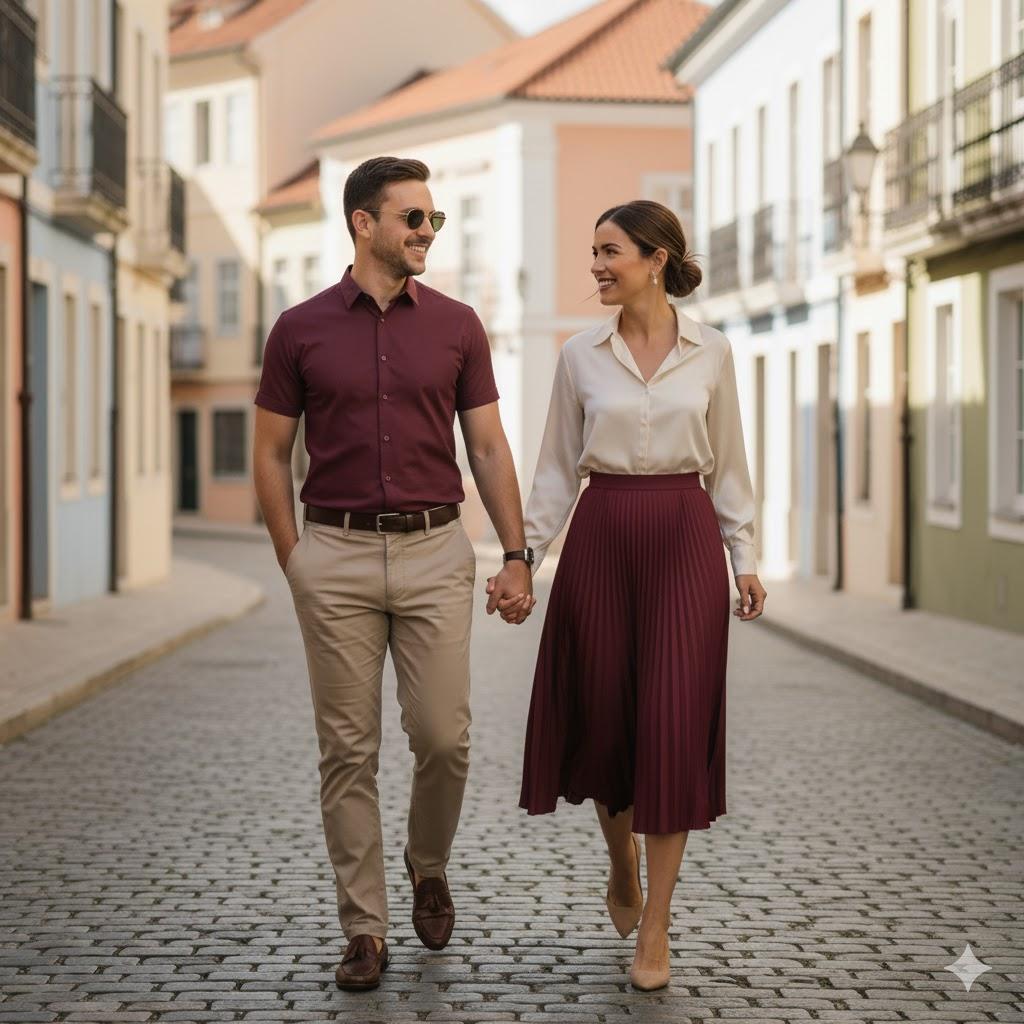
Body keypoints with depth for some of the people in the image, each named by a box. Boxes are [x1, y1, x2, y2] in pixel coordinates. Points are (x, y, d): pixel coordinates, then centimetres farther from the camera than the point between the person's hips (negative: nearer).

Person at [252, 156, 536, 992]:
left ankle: (430, 869, 28)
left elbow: (489, 448, 6)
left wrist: (516, 555, 0)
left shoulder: (456, 326, 5)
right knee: (349, 750, 2)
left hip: (435, 553, 1)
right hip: (337, 554, -1)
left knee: (444, 739, -1)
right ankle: (364, 928, 11)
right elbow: (271, 455, 6)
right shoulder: (301, 329, 2)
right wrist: (294, 563, 1)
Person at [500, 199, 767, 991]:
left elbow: (727, 463, 8)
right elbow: (558, 468, 7)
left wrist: (744, 556, 2)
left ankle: (655, 927, 1)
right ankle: (622, 867, 35)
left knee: (674, 725, -6)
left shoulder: (711, 352, 3)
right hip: (601, 539, 1)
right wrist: (524, 559, 0)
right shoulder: (581, 356, 4)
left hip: (686, 540, -1)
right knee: (603, 718, 6)